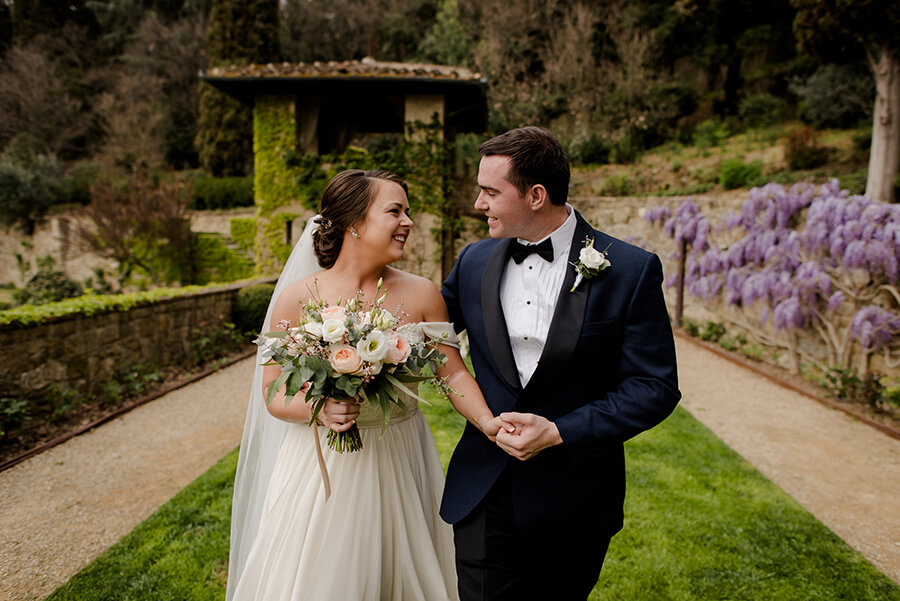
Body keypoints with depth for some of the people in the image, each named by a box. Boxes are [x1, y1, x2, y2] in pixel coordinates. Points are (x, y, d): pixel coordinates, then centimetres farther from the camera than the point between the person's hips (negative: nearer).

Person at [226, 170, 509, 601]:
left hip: (399, 468, 2)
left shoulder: (421, 295, -5)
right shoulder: (298, 298, -10)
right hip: (322, 469, -1)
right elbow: (274, 394, -6)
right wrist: (318, 409, -25)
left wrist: (488, 423, -24)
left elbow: (453, 373, -7)